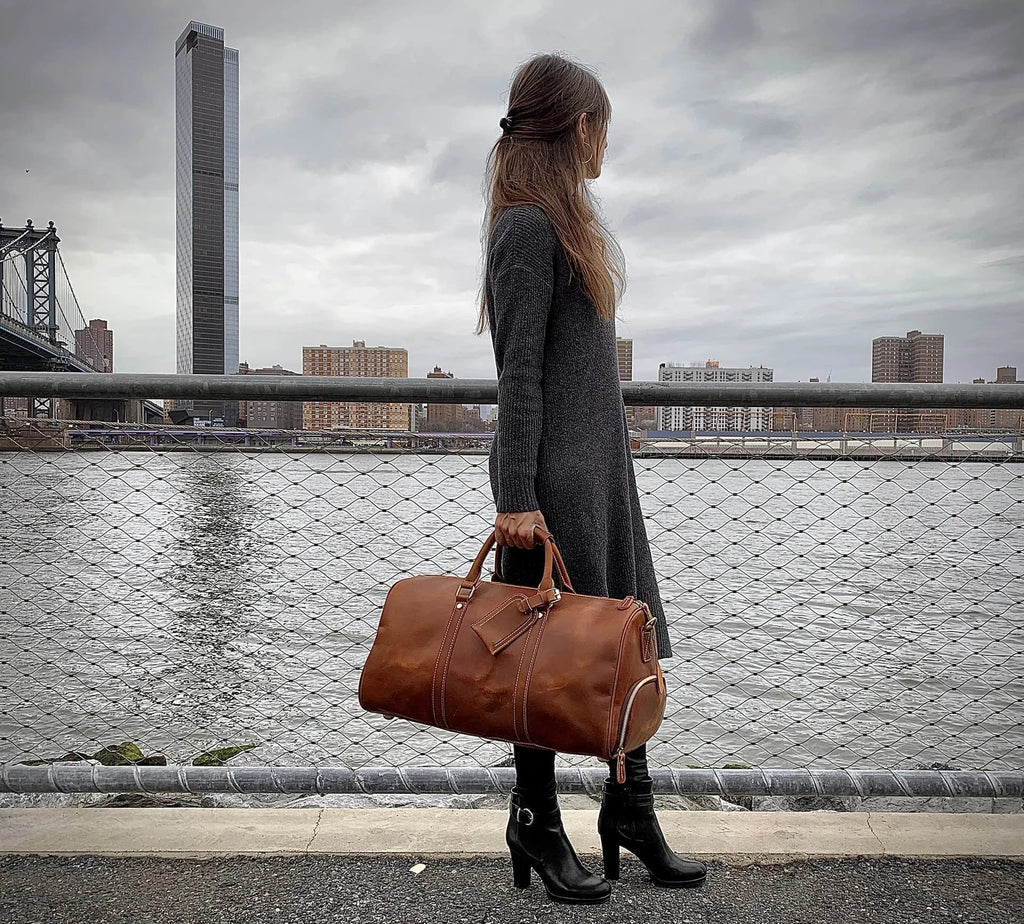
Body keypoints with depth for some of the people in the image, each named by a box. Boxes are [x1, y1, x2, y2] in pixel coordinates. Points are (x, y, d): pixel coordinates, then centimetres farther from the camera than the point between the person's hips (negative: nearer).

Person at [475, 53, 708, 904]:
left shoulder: (565, 222, 17)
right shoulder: (529, 226, -11)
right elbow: (519, 371, -17)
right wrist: (516, 497, -19)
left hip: (601, 463, 9)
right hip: (554, 473, -9)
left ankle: (631, 810, 24)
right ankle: (536, 824, 16)